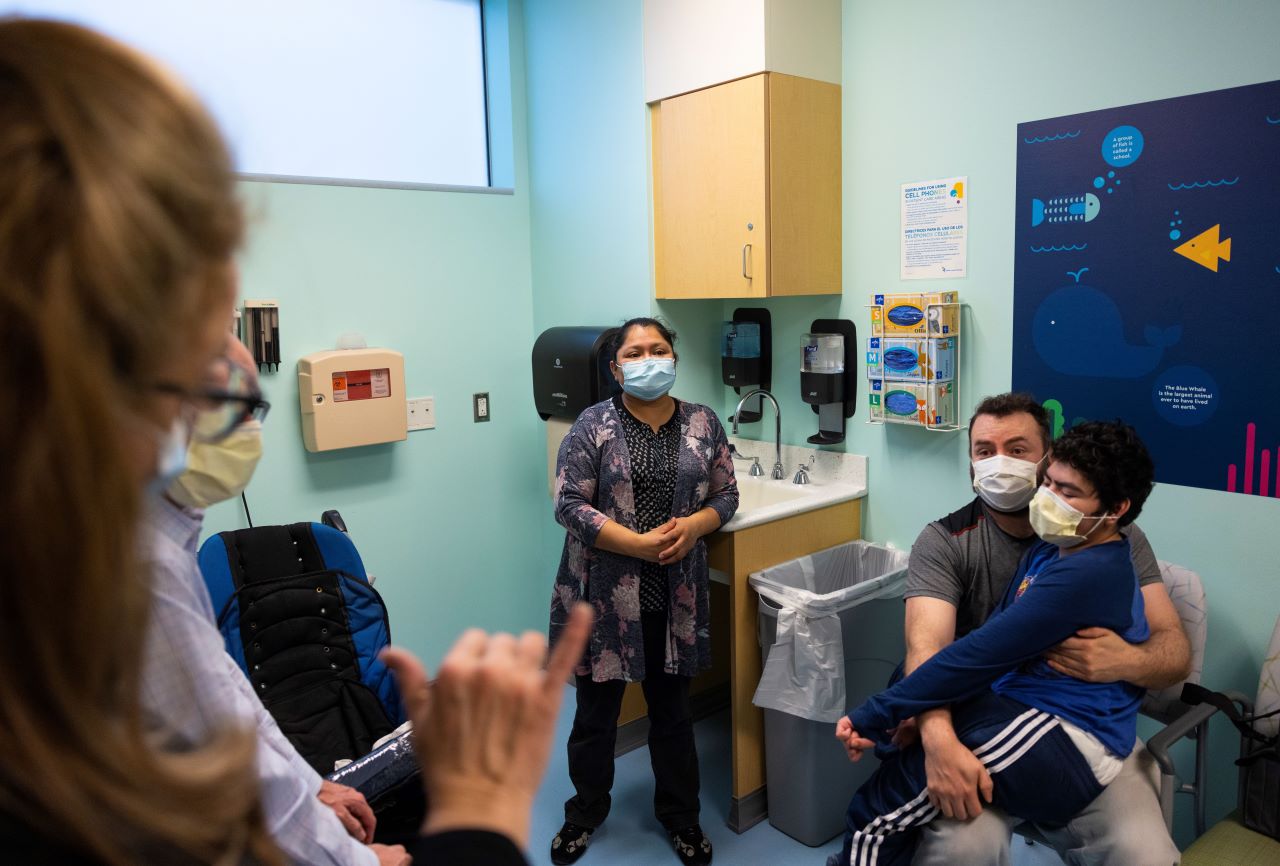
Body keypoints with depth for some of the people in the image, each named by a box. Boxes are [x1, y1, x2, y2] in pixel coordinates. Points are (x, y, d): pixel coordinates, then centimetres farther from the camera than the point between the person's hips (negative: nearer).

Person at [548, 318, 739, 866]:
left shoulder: (703, 423, 4)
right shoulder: (593, 425, -6)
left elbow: (725, 495, 8)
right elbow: (570, 505, -11)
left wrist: (692, 526, -13)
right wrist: (641, 544, -19)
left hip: (676, 595, 2)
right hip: (605, 592, -2)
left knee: (672, 707, 15)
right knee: (597, 707, 13)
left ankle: (680, 815, 36)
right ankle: (586, 811, 36)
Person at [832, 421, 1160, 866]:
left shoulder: (1087, 575, -19)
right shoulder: (1050, 550, 11)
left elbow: (978, 654, -21)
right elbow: (990, 636, 7)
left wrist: (877, 715, -16)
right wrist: (904, 711, -5)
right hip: (1021, 712, 10)